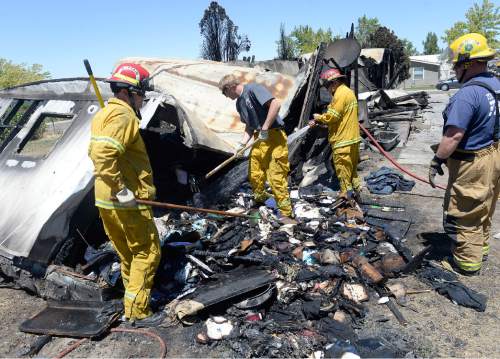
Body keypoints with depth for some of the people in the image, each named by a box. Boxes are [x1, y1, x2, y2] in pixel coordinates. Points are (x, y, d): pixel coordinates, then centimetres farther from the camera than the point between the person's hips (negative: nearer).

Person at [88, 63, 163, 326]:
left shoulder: (103, 114, 14)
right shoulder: (123, 116, -18)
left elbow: (94, 151, 21)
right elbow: (103, 154, -31)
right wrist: (121, 189, -27)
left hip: (106, 202, 10)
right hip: (128, 203, -10)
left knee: (128, 254, 22)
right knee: (147, 253, 4)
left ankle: (135, 297, 38)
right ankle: (138, 311, 12)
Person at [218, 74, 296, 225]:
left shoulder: (253, 89, -13)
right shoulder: (239, 103, 14)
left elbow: (276, 104, -24)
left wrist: (265, 128, -22)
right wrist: (242, 144, 7)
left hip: (273, 137, -9)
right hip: (259, 139, 9)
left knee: (276, 177, -9)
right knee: (254, 175, 15)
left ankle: (286, 214, 0)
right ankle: (260, 199, 39)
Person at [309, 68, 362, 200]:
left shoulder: (340, 93, -15)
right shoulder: (348, 91, 18)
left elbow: (332, 116, -20)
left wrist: (318, 117, -1)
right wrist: (318, 121, 9)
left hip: (343, 140, -10)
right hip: (352, 138, 10)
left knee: (343, 169, -3)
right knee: (352, 169, 18)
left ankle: (346, 196, 3)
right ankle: (355, 191, 26)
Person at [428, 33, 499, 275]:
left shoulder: (467, 94, -25)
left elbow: (454, 135, -29)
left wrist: (437, 161, -21)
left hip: (472, 164, -10)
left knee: (463, 213, 4)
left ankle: (467, 262, 17)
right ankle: (480, 248, 42)